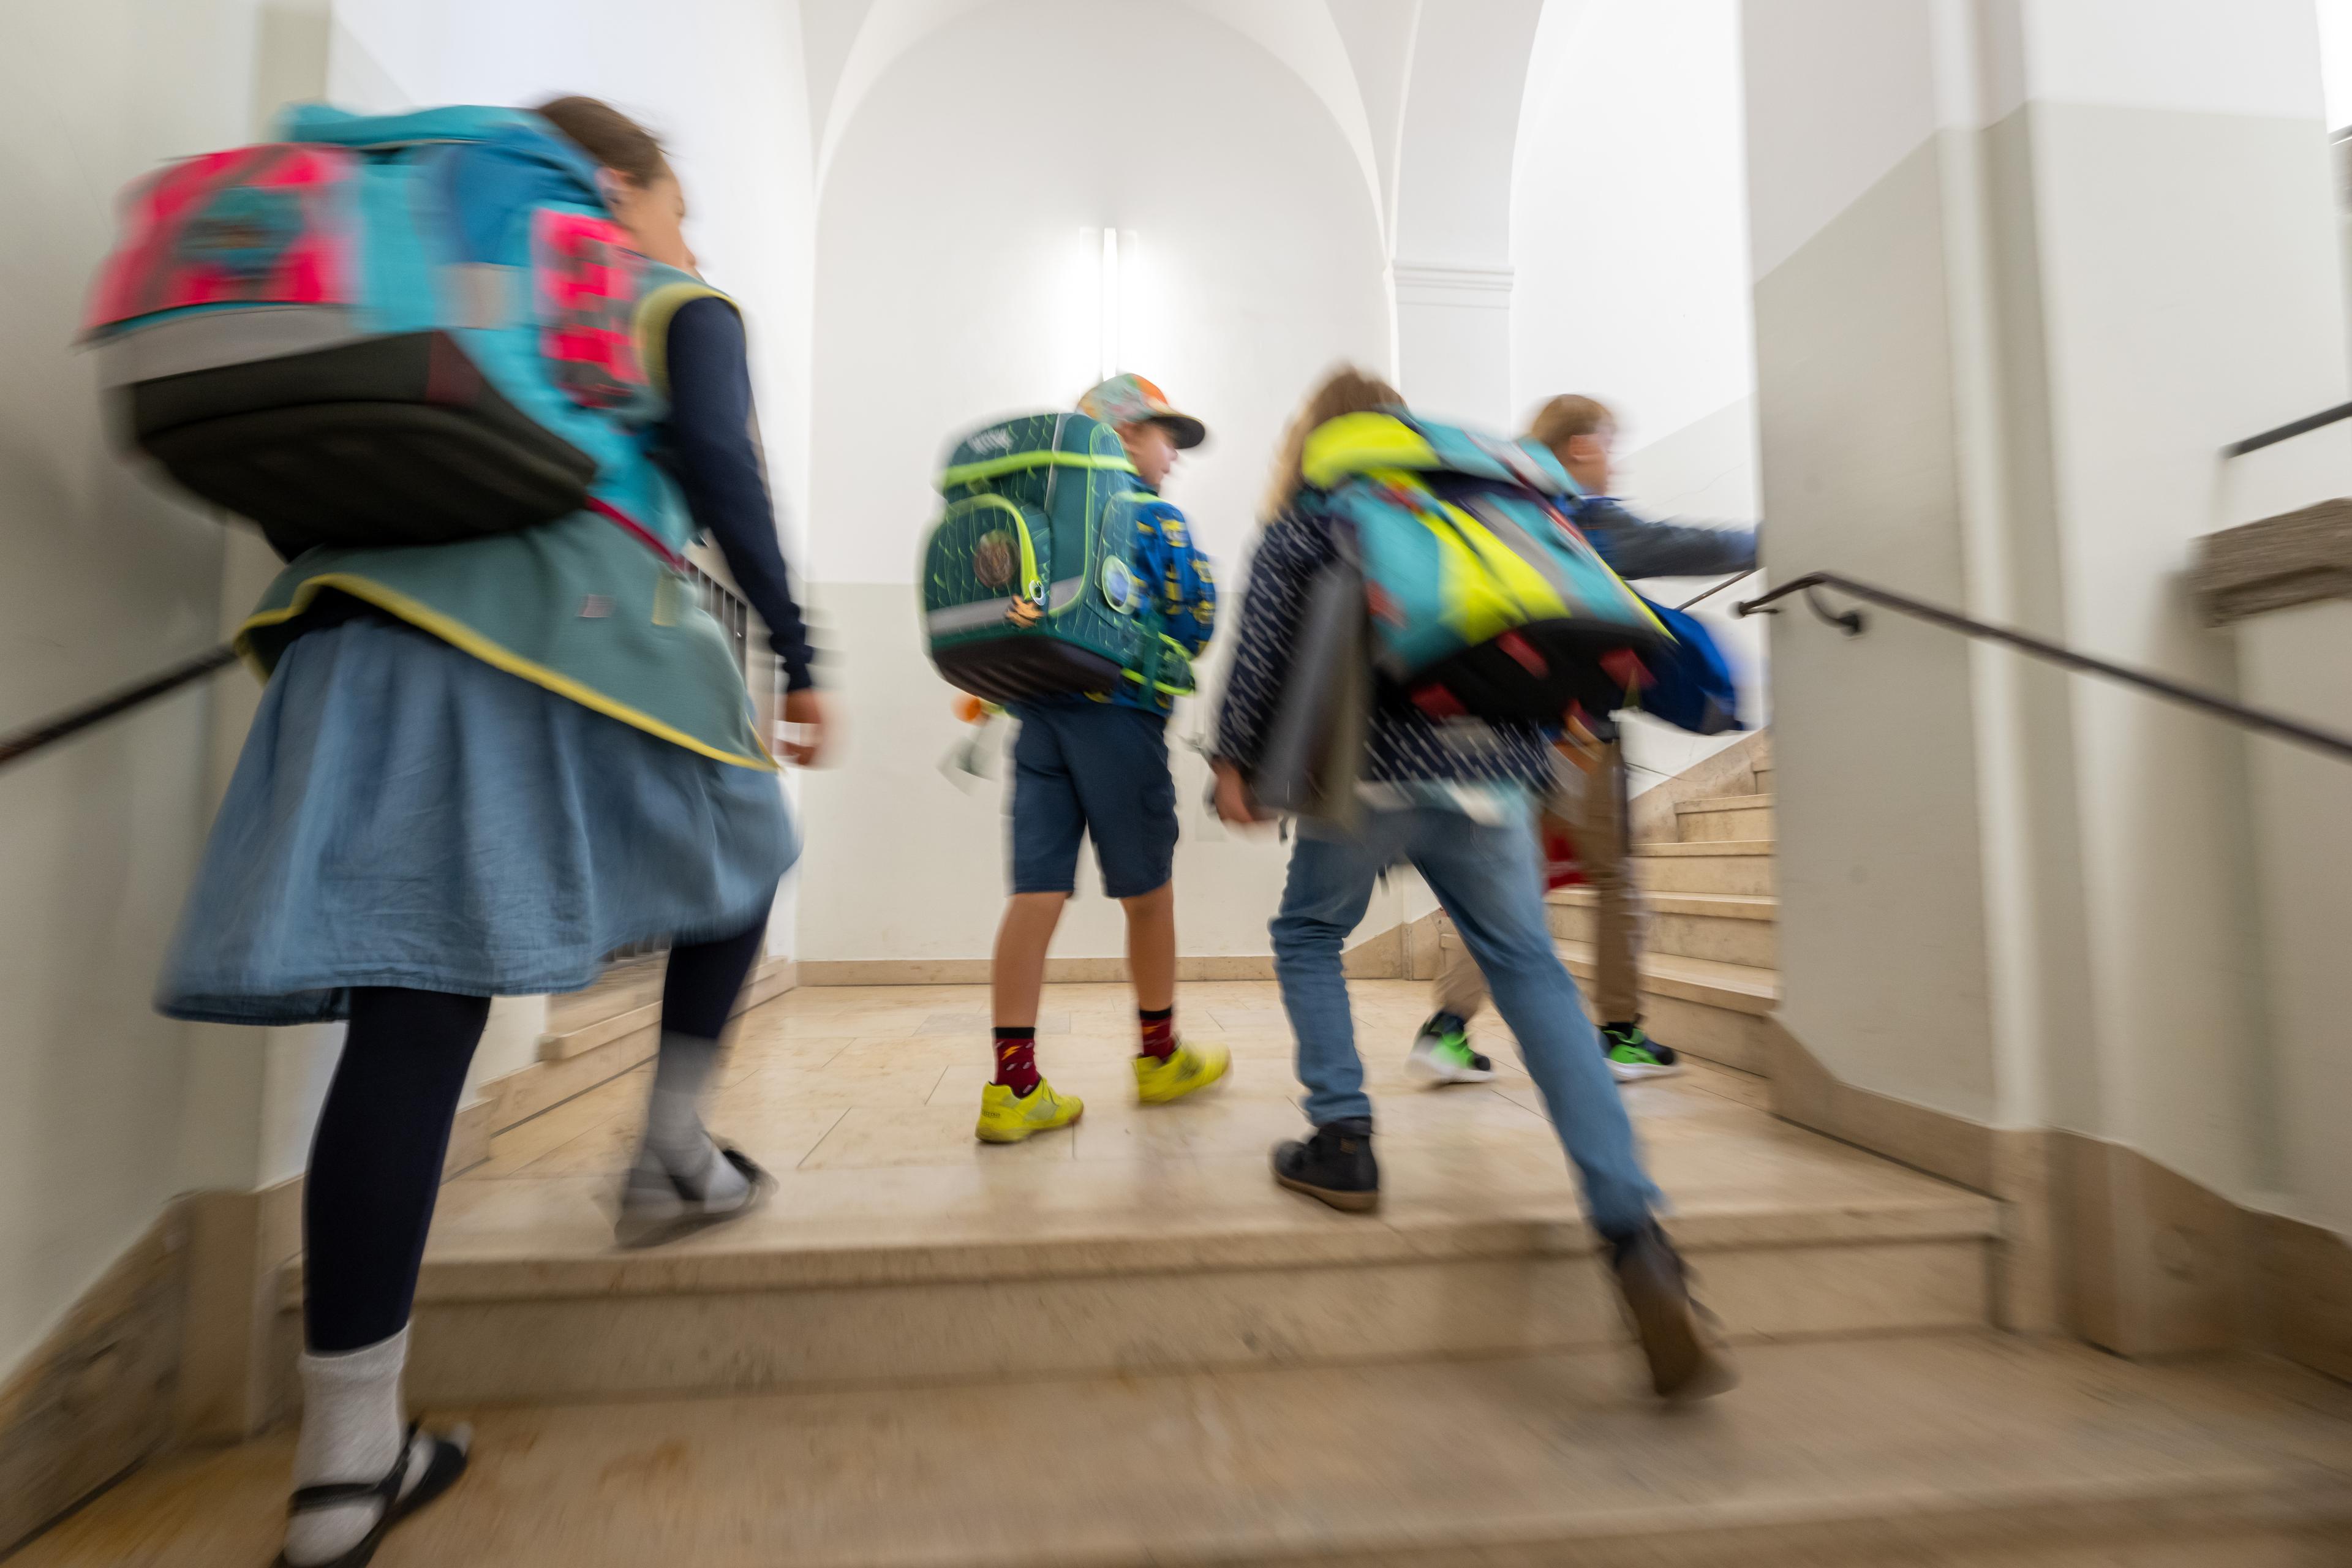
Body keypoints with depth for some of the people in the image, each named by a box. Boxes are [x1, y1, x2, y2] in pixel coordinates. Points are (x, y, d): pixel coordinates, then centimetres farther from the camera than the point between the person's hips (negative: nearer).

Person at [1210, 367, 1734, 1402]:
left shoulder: (1311, 506, 12)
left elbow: (1264, 636, -1)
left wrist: (1234, 755, 1)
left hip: (1372, 765, -3)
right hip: (1493, 766, 4)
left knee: (1309, 936, 18)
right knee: (1531, 974, 6)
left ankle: (1343, 1141, 13)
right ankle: (1631, 1228, -4)